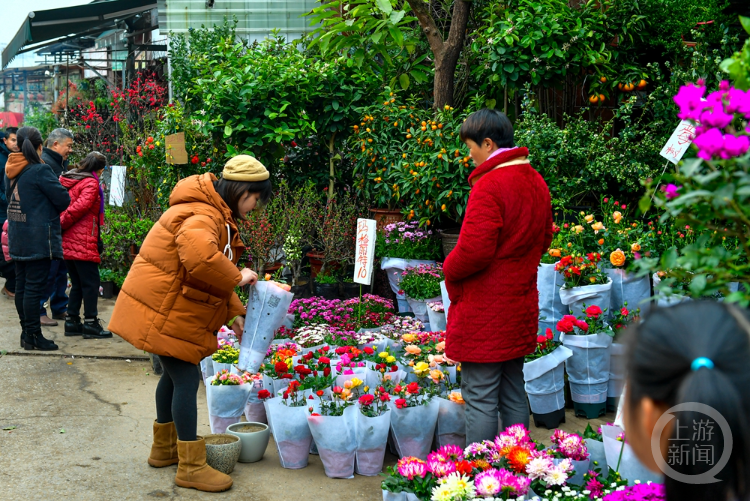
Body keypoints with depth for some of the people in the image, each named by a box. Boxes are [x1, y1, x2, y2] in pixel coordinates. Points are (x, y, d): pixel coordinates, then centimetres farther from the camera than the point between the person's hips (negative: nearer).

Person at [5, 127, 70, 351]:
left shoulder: (10, 171, 8)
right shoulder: (40, 171, -15)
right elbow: (64, 200, -12)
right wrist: (50, 208, 9)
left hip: (18, 238, 8)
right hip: (38, 239, -8)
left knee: (22, 285, 12)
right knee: (34, 286, -4)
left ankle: (26, 332, 20)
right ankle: (33, 336, 0)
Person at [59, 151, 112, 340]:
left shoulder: (67, 179, 14)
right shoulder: (91, 183, -10)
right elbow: (79, 207, -21)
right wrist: (62, 224, -12)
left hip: (66, 242, 8)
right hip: (83, 243, -8)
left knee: (77, 284, 16)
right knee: (91, 283, -1)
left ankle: (72, 321, 16)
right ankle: (90, 324, -1)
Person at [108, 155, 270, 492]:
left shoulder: (218, 216, 13)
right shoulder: (202, 217, -23)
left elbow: (214, 274, 14)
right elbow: (199, 256, -45)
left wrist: (233, 313, 5)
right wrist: (237, 278, -30)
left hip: (171, 310, 11)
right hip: (163, 313, -11)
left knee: (175, 375, 20)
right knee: (186, 379, -6)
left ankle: (164, 447, 37)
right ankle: (191, 468, 3)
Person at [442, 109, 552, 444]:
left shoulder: (490, 185, -18)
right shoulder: (536, 181, 10)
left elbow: (475, 249, -23)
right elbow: (544, 237, 20)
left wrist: (450, 271, -5)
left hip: (485, 310, -9)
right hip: (521, 307, 9)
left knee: (480, 399, -1)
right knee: (514, 395, 17)